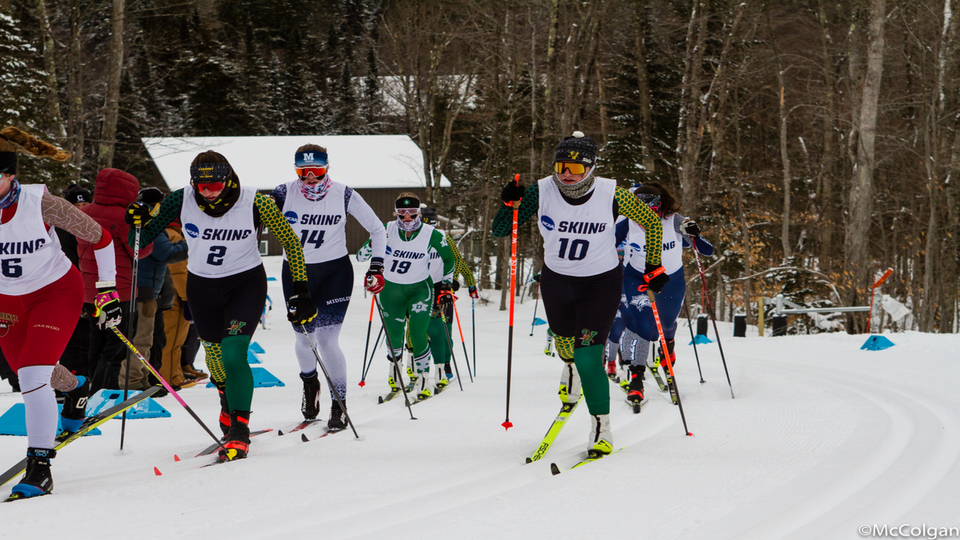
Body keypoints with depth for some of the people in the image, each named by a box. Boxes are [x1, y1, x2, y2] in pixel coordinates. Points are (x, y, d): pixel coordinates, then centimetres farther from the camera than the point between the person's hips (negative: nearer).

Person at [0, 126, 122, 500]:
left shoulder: (40, 204, -28)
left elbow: (98, 236, -14)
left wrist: (107, 290, -10)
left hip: (56, 291, -5)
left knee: (32, 374, -21)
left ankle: (40, 468, -14)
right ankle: (75, 387, 56)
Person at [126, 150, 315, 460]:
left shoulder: (255, 204, -20)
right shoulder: (181, 202, -15)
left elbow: (290, 241, -8)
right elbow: (142, 238, -4)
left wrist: (300, 292, -11)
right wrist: (140, 220, -27)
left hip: (246, 284, -3)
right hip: (202, 287, 3)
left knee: (233, 354, -21)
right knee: (215, 357, 14)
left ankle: (239, 433, -17)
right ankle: (229, 404, 46)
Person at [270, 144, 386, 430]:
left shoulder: (343, 195, -10)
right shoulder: (285, 193, -9)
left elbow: (377, 230, -3)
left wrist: (376, 267, -10)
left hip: (335, 271, -2)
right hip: (296, 273, 2)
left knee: (326, 339, -13)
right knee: (304, 338, 8)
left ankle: (339, 406, 1)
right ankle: (310, 381, 43)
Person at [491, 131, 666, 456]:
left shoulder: (611, 195, -20)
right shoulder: (541, 192, -17)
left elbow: (652, 222, -4)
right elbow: (499, 231, -11)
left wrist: (654, 267, -7)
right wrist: (509, 205, -30)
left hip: (601, 283, -3)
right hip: (556, 281, 3)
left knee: (588, 356, -14)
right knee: (565, 344, 22)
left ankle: (601, 428, 0)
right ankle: (571, 369, 60)